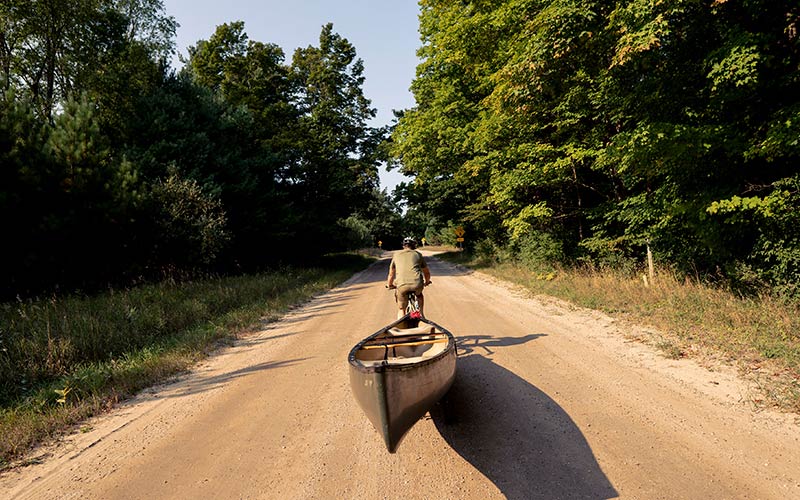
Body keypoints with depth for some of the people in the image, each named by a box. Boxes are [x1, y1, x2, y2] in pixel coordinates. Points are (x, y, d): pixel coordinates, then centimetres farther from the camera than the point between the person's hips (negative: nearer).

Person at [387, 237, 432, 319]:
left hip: (402, 284, -1)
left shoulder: (396, 254, 22)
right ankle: (421, 315, 31)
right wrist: (427, 282, 49)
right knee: (419, 295, 36)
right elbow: (427, 273, 30)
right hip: (417, 283, 1)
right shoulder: (418, 254, 21)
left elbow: (391, 274, 27)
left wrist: (390, 285, 44)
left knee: (401, 309, 19)